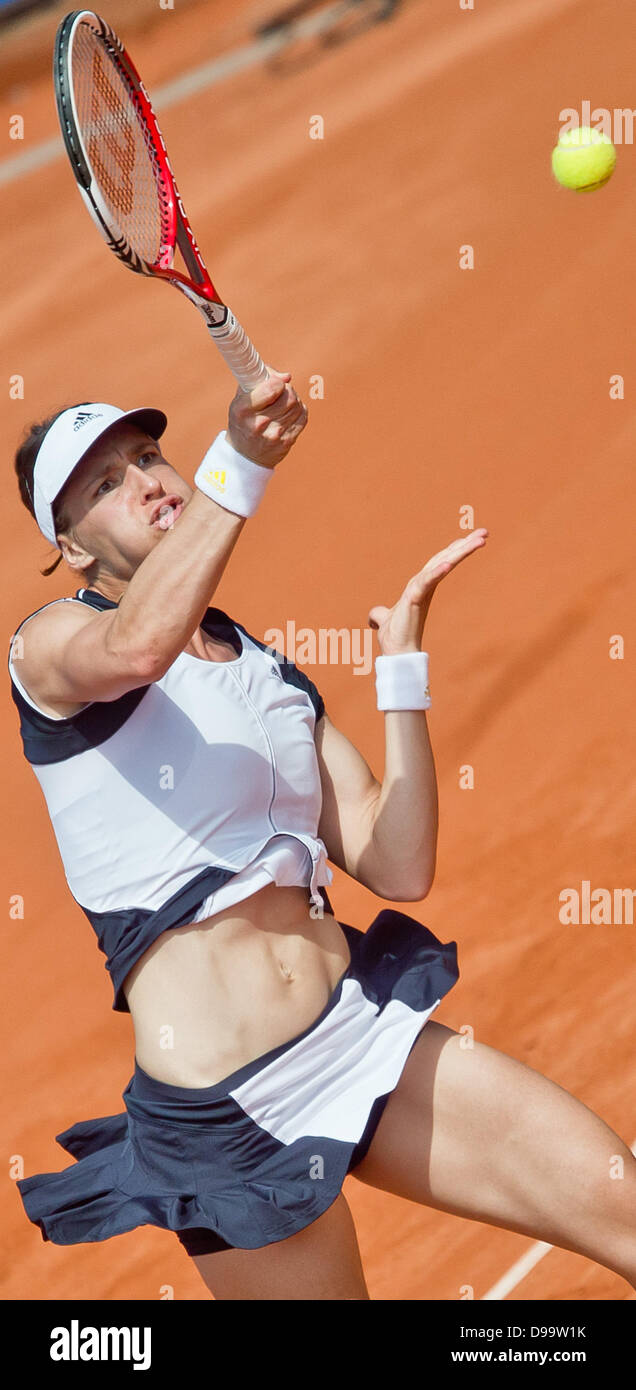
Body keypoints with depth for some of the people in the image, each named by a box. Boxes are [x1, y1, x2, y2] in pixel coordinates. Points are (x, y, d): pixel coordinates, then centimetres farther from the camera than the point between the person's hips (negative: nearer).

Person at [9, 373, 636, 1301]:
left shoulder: (277, 678, 16)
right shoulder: (50, 643, -2)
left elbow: (398, 868, 7)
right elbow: (137, 644, -29)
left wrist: (401, 661, 6)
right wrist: (239, 465, -38)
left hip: (363, 1029, 6)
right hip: (227, 1108, -5)